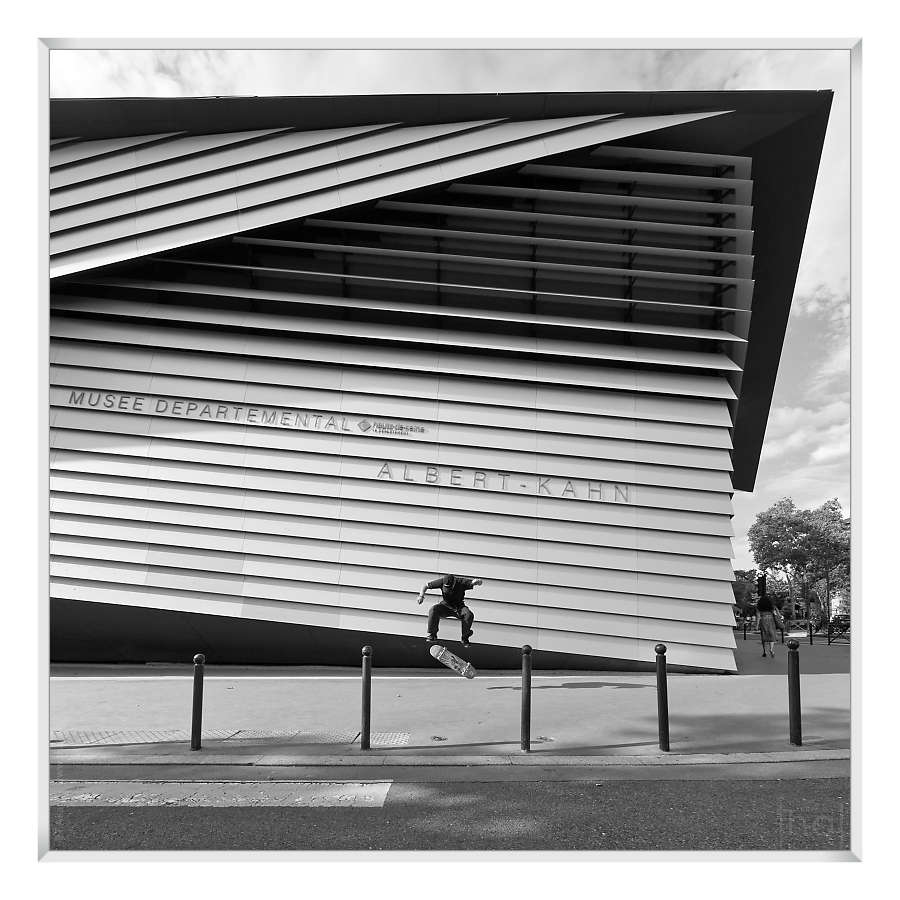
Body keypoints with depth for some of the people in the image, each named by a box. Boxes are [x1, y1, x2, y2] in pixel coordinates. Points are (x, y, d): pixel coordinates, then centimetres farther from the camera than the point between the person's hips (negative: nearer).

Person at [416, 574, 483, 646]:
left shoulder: (461, 582, -24)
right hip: (445, 605, 1)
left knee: (469, 615, -30)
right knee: (433, 610, -29)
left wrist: (477, 581, -52)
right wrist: (421, 596, -24)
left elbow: (480, 582, -27)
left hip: (459, 607, -1)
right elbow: (425, 586, -7)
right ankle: (432, 635, -13)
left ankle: (465, 638, -8)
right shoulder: (442, 581, -19)